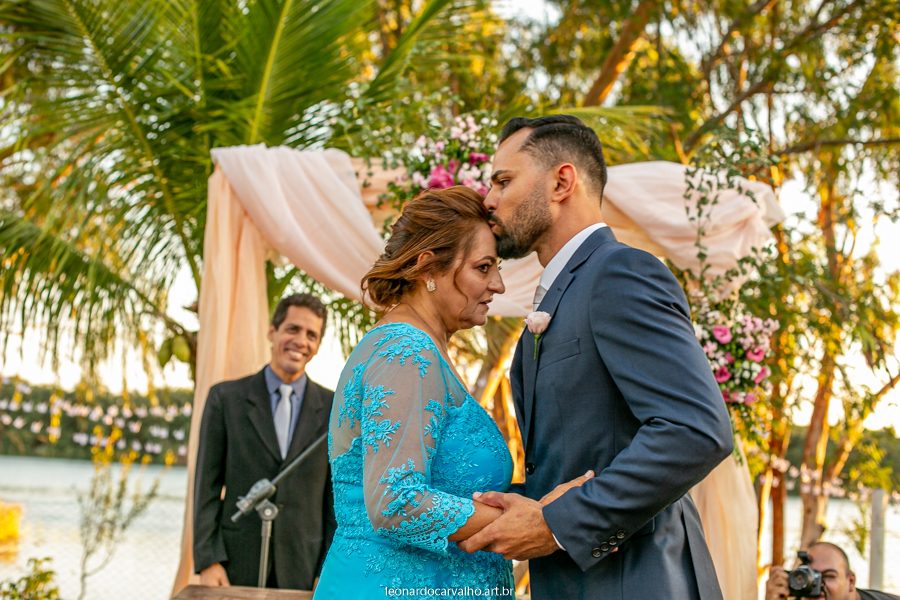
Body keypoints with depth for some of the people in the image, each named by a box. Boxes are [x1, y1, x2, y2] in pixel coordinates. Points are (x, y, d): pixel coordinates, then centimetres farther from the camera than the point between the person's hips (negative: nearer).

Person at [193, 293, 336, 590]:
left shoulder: (333, 409, 4)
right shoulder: (225, 398, 3)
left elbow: (336, 496, 5)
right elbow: (207, 486, 1)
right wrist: (208, 562, -6)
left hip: (301, 573, 1)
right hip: (236, 569, 0)